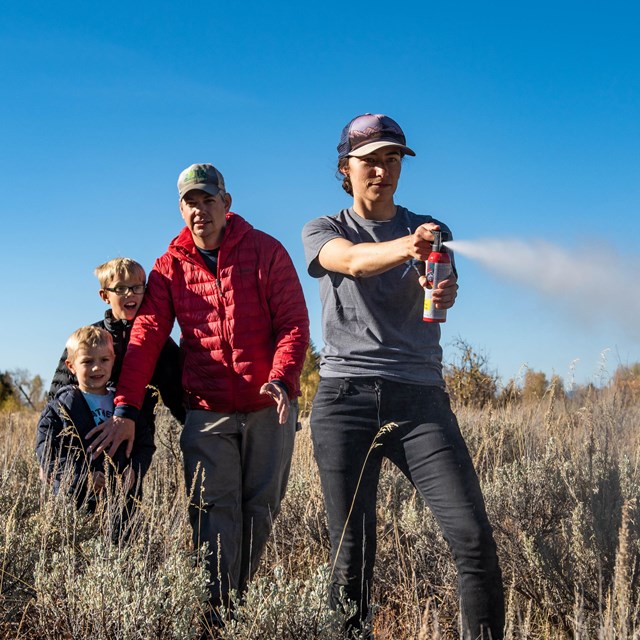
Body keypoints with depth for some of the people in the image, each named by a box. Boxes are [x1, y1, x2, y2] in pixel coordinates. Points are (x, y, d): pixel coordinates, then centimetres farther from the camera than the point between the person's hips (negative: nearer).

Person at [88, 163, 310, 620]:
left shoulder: (265, 251, -2)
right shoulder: (171, 266, 4)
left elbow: (294, 323, -5)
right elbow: (146, 336, -4)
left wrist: (281, 378, -23)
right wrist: (126, 409, -13)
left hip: (270, 408, 0)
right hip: (208, 411, 0)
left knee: (261, 508, 8)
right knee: (215, 510, -8)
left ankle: (239, 596, 23)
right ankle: (215, 609, -4)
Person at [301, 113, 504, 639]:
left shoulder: (431, 231, 16)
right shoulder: (323, 232, 12)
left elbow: (442, 291, -5)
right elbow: (352, 261, -13)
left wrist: (444, 293, -31)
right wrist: (404, 249, -35)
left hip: (420, 397, 1)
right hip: (345, 397, -1)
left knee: (474, 537, -13)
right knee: (351, 554, -3)